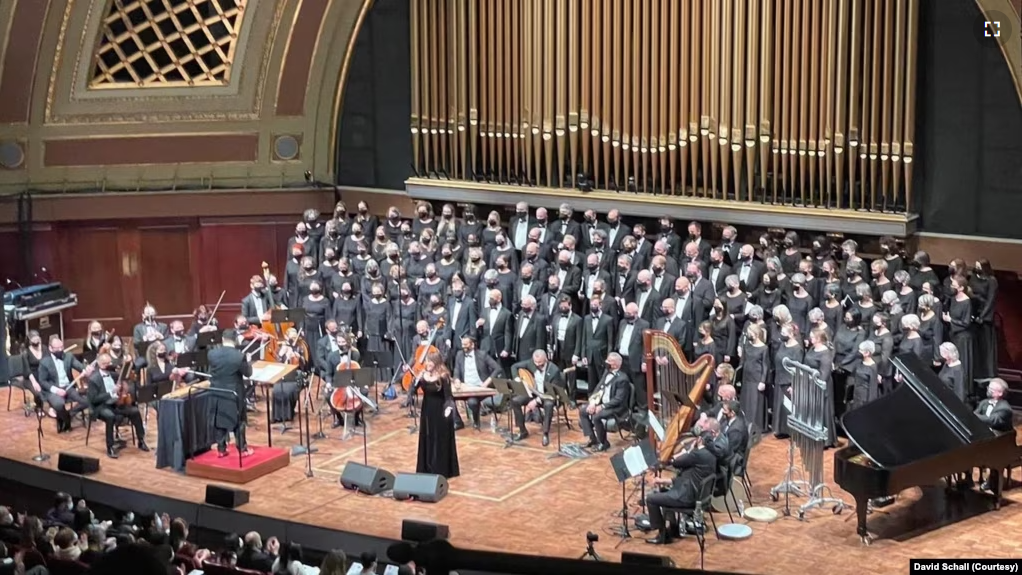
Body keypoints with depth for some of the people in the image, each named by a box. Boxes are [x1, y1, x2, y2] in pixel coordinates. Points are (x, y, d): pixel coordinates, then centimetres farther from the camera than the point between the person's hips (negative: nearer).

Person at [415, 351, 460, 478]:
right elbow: (413, 390, -4)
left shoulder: (443, 377, -16)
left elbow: (448, 396, -19)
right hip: (427, 411, 6)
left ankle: (441, 470, 11)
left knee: (440, 441, 2)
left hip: (440, 412, -6)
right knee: (427, 440, 12)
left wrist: (449, 406, -38)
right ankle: (428, 469, 23)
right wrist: (416, 380, -22)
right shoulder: (423, 375, -1)